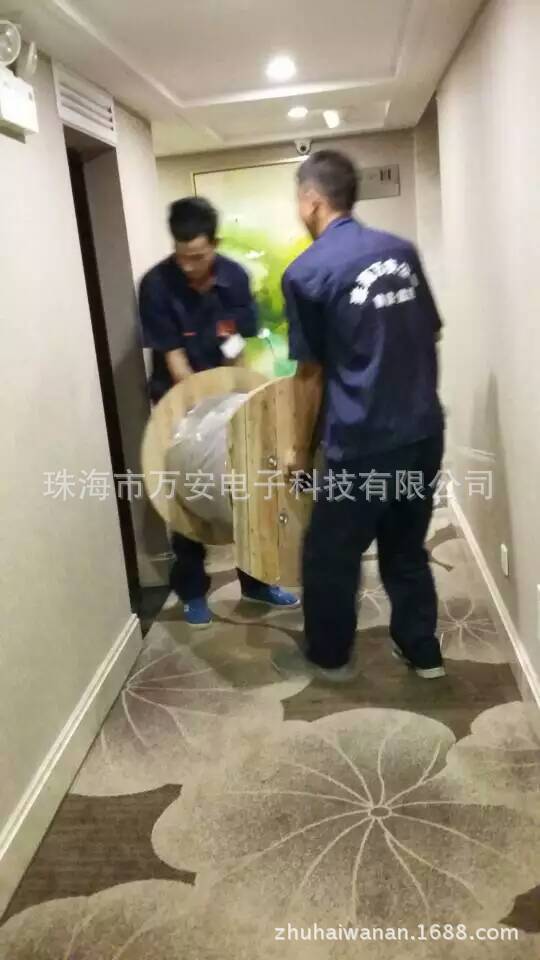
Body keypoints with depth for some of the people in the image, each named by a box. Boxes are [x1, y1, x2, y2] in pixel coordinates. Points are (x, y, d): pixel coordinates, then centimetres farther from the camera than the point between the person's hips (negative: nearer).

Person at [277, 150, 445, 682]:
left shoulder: (306, 272, -9)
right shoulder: (402, 250, 7)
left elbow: (311, 373, -5)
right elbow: (431, 337, 13)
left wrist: (300, 448, 7)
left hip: (362, 444, -6)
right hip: (424, 431, 6)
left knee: (330, 554, 14)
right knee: (406, 548, 22)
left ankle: (329, 656, 32)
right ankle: (424, 653, 34)